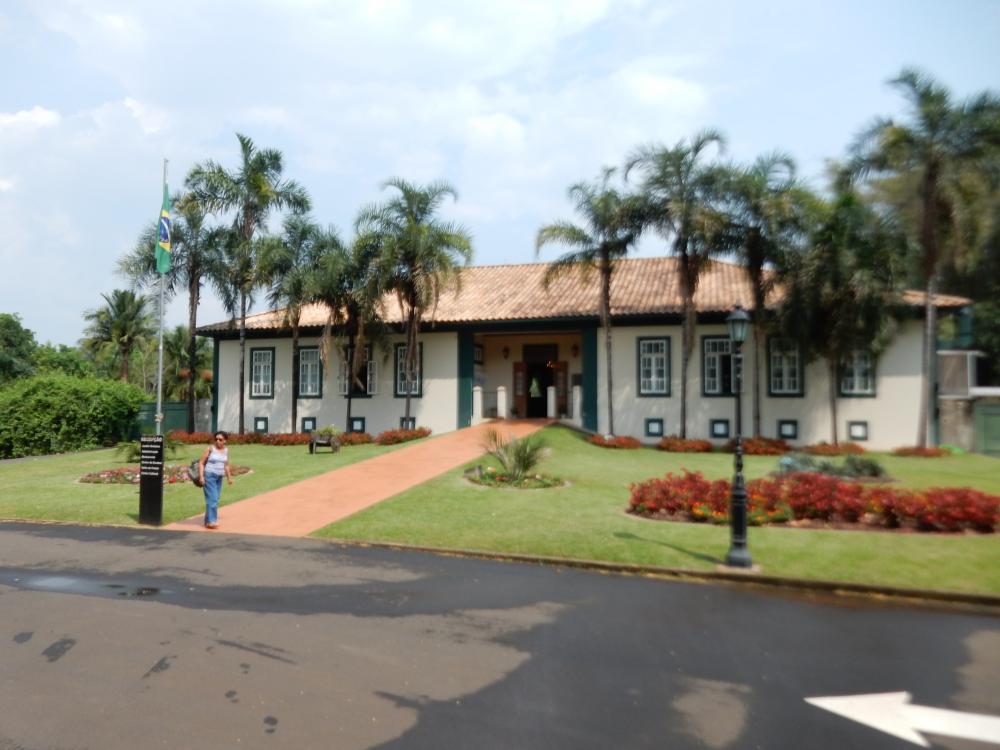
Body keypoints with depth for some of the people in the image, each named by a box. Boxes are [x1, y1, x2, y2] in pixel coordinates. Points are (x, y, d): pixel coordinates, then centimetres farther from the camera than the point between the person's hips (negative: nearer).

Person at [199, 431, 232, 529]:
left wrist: (229, 477, 14)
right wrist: (201, 476, -14)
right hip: (209, 476, -6)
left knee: (215, 500, 8)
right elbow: (201, 463, -6)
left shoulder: (226, 450, 7)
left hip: (219, 477, 6)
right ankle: (211, 521, -11)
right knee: (212, 499, -12)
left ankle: (208, 521, 16)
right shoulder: (210, 448, -8)